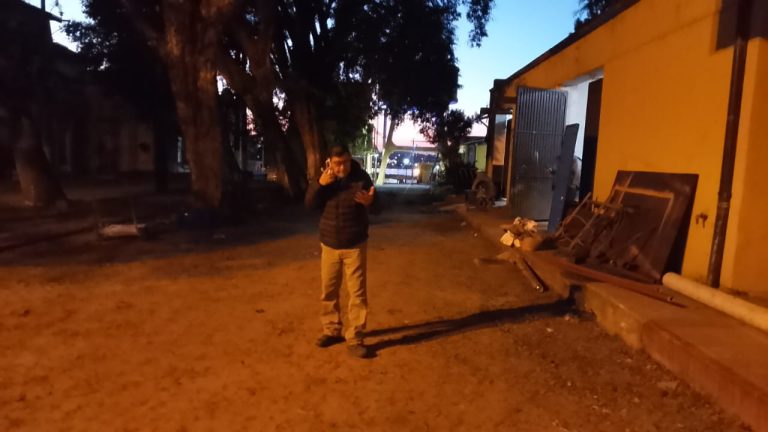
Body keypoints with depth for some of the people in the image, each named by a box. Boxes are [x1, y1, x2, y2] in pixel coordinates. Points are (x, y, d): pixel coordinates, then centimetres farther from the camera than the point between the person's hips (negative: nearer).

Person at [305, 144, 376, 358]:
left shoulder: (361, 177, -8)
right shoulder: (323, 178, 0)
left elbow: (375, 202, -3)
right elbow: (309, 203, -5)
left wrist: (369, 202, -27)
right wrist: (320, 184, -22)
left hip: (355, 245, -3)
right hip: (329, 244, 3)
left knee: (357, 292, -2)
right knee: (328, 290, 11)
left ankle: (354, 338, 7)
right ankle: (331, 330, 28)